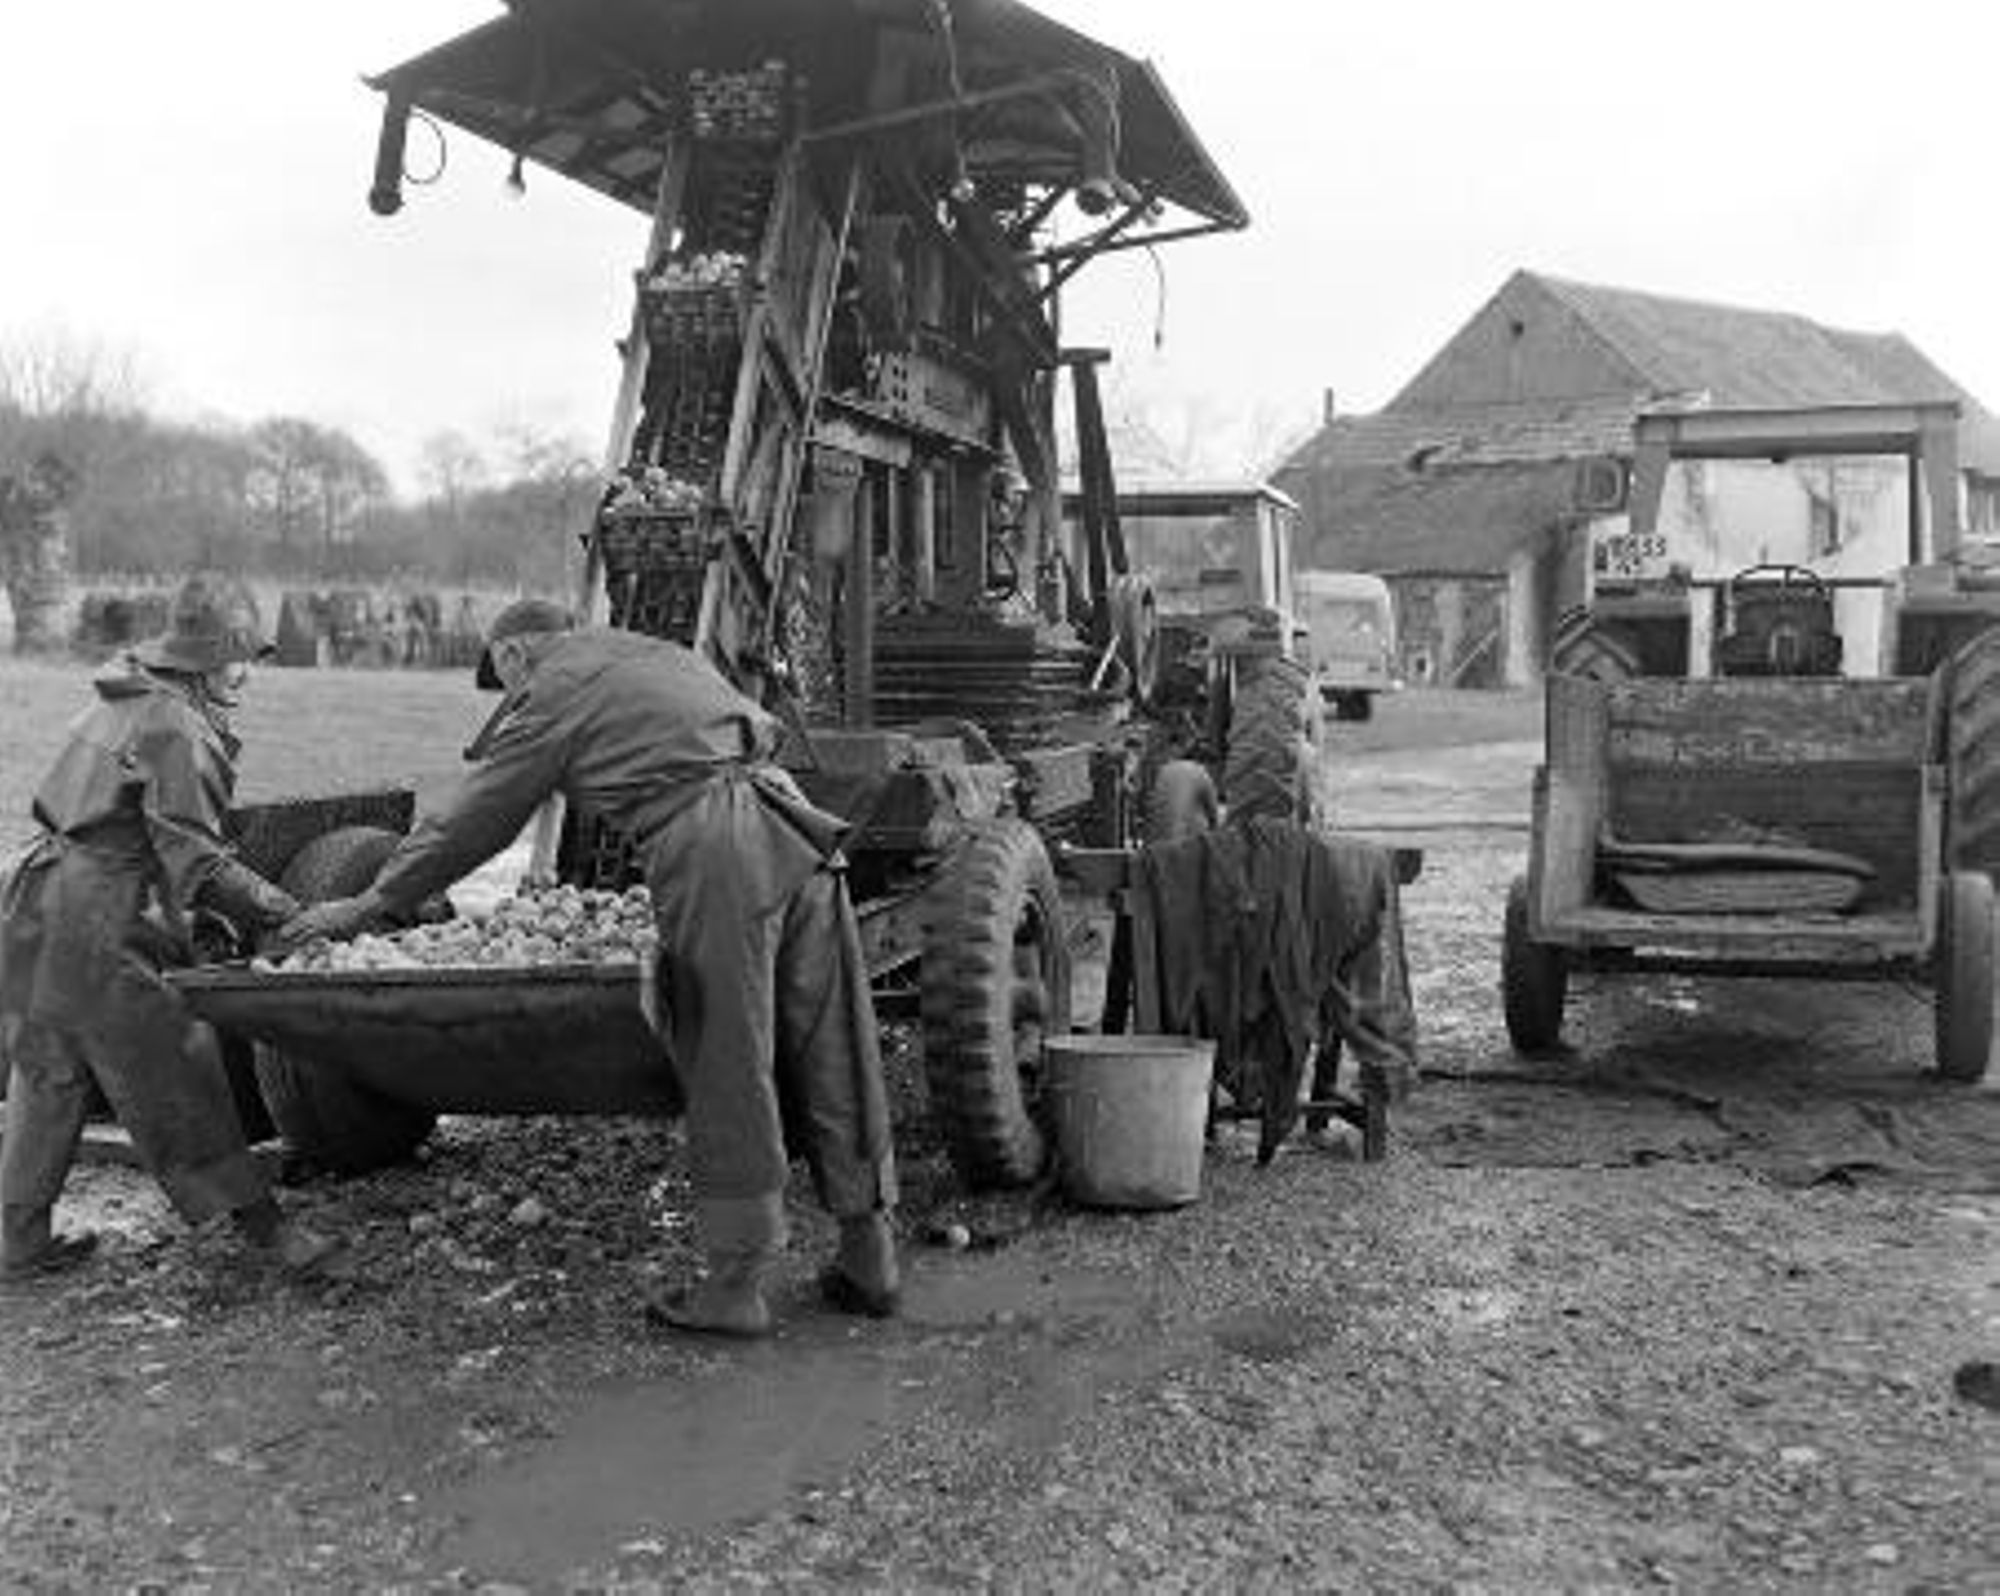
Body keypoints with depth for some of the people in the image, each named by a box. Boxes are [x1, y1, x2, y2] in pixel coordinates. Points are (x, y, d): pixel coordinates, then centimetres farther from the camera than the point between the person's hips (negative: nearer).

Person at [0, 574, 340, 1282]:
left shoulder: (124, 706, 15)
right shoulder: (176, 728, -14)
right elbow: (195, 859, -16)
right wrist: (285, 912, -10)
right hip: (94, 919, -10)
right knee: (172, 1065, -4)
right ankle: (261, 1223, 2)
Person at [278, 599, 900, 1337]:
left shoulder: (550, 697, 10)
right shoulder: (663, 654, 30)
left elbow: (468, 825, 12)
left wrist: (369, 904, 22)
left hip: (711, 851, -7)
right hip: (793, 827, 7)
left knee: (728, 1069, 1)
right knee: (828, 1053, 9)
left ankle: (736, 1283, 8)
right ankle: (869, 1261, 16)